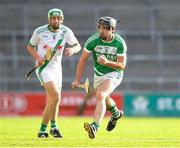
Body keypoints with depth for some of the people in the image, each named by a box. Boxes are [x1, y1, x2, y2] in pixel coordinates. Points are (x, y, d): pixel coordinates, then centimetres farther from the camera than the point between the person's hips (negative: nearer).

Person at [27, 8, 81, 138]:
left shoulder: (66, 31, -4)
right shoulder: (40, 32, -10)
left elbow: (78, 46, 2)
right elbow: (30, 46, 4)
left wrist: (72, 50, -22)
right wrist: (37, 57, -15)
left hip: (57, 68, 5)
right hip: (43, 68, -5)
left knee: (52, 102, 7)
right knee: (56, 97, -20)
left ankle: (43, 130, 21)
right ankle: (53, 127, -4)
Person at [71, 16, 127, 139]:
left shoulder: (120, 43, -22)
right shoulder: (93, 41, -19)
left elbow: (122, 65, -18)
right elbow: (83, 60, -10)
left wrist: (107, 62, -36)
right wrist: (78, 81, -11)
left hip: (114, 73, -5)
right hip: (98, 74, 5)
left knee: (100, 96, -29)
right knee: (104, 99, 26)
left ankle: (95, 127, -41)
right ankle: (116, 114, 59)